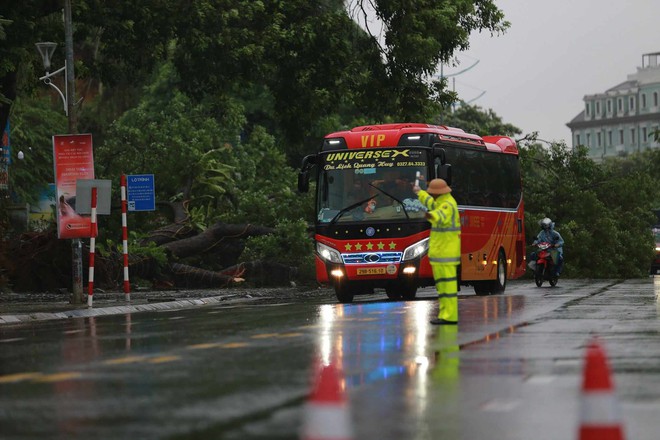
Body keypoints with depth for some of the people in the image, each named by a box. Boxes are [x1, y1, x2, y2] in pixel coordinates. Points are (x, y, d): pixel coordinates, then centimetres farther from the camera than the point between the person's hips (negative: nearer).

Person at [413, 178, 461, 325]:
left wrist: (431, 216, -63)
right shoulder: (444, 201, 15)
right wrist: (420, 192, 52)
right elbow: (432, 204, 39)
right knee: (442, 284, 12)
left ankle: (449, 316, -11)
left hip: (445, 251, -11)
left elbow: (441, 216, -41)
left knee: (446, 284, -10)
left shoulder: (447, 205, -17)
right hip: (442, 251, 11)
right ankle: (446, 314, 15)